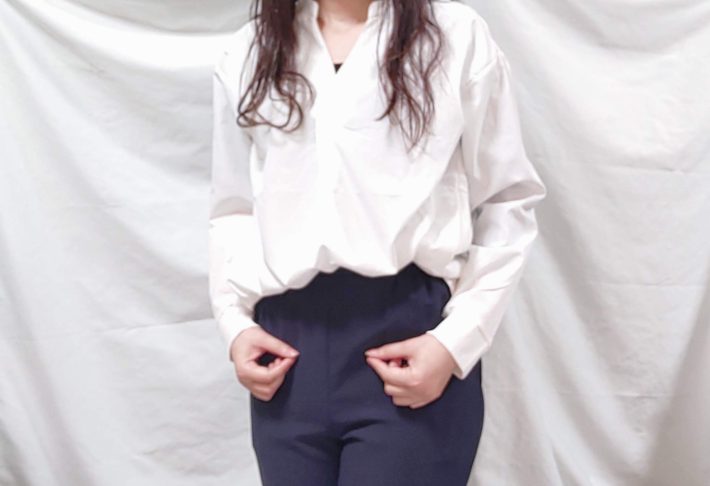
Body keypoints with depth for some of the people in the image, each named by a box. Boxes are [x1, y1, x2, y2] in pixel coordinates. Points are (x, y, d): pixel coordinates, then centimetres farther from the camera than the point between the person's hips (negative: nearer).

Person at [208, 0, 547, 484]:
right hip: (287, 345, 3)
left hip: (410, 338, -3)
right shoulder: (245, 54, 14)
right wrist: (234, 322, 4)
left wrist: (456, 341, -8)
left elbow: (509, 205, 2)